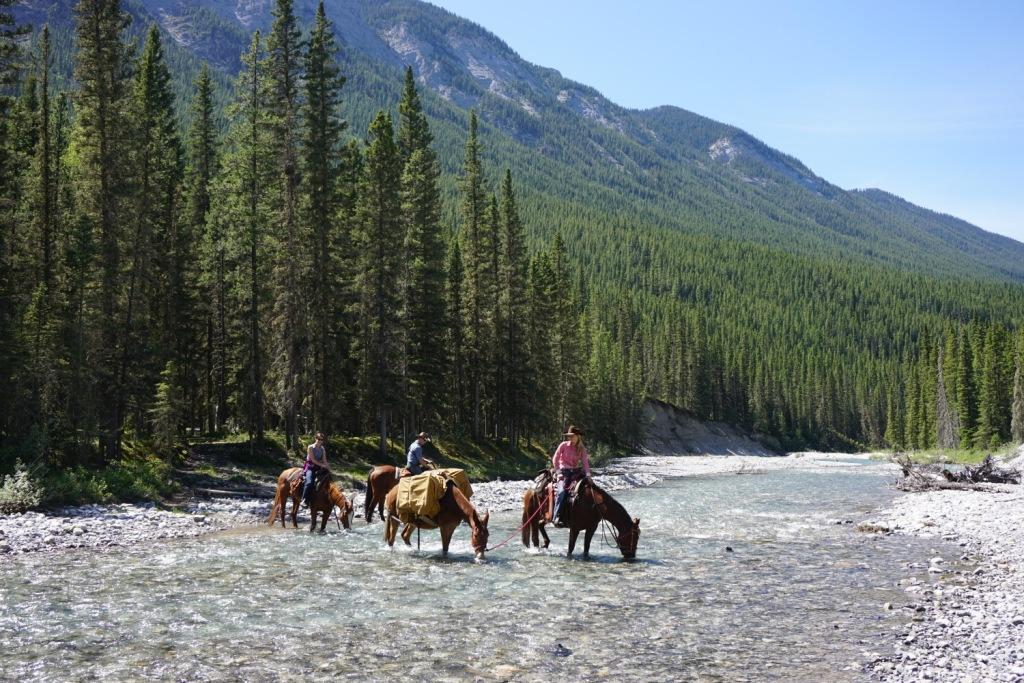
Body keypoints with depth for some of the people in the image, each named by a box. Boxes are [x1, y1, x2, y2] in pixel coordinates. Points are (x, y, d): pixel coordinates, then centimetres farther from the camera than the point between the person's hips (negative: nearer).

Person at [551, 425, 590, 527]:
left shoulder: (581, 449, 8)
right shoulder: (564, 445, 0)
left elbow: (585, 462, -2)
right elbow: (555, 459, 0)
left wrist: (588, 475, -18)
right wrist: (558, 472, -10)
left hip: (575, 471, 4)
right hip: (563, 470, -4)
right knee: (562, 490, -29)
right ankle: (557, 518, -32)